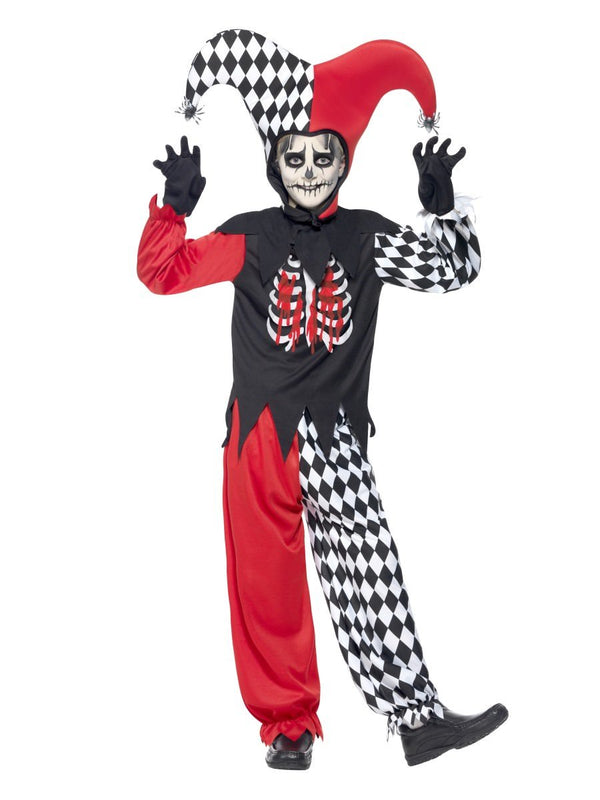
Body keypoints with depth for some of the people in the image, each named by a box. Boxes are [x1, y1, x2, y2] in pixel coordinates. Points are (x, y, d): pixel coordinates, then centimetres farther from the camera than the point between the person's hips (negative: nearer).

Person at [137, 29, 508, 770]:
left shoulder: (366, 236, 6)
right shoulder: (250, 237, 3)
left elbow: (452, 268, 8)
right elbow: (162, 271, 1)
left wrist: (443, 204, -7)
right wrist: (174, 205, -15)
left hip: (335, 432, 0)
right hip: (260, 429, 0)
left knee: (368, 577, -6)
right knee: (267, 582, 6)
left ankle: (419, 718, -1)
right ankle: (288, 723, 20)